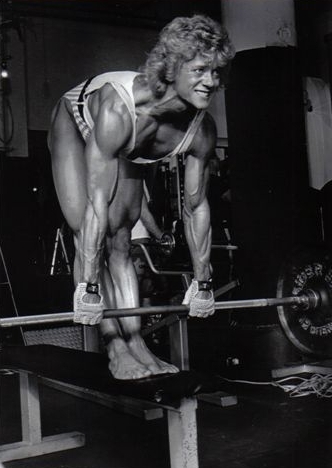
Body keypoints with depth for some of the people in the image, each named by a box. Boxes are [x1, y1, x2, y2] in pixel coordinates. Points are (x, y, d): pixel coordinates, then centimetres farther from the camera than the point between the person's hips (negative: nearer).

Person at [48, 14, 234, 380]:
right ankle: (115, 349, -12)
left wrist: (202, 283, -12)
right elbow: (98, 201, -44)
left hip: (125, 151, 4)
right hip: (75, 127, -4)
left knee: (119, 241, -3)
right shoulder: (119, 109, -45)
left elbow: (196, 206, -17)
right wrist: (88, 288, -42)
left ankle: (136, 343, -1)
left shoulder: (202, 129, -28)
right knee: (90, 236, -15)